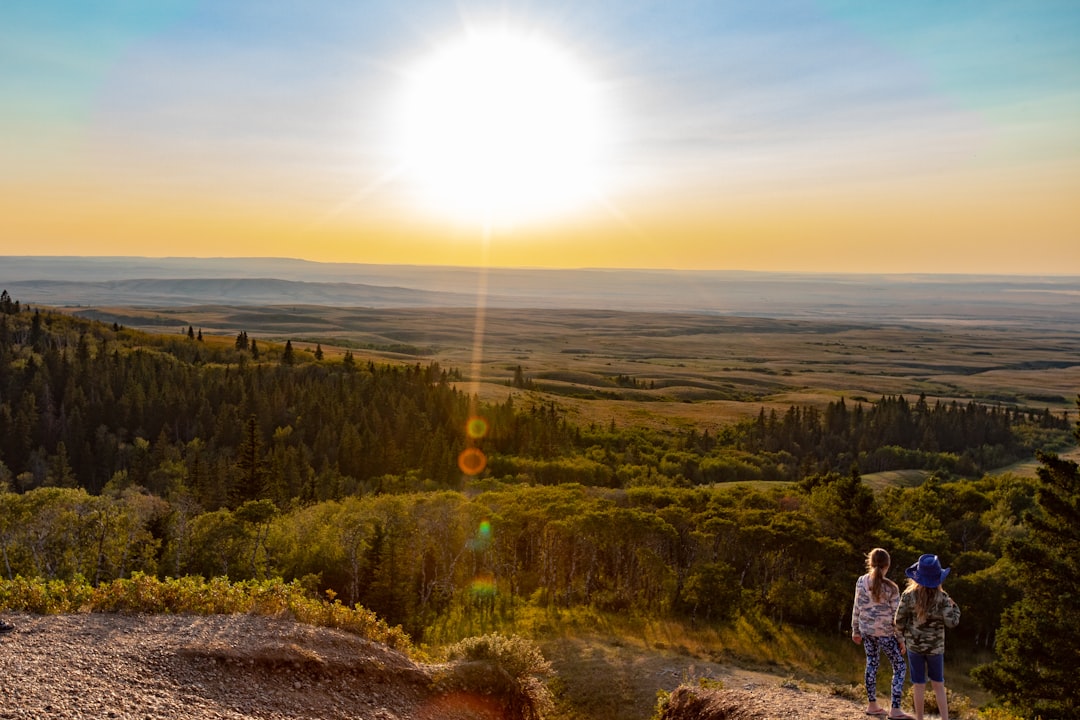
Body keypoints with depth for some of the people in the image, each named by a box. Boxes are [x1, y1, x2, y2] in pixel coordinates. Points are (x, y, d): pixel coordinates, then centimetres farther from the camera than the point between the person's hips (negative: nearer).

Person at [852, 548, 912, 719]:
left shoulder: (861, 582, -4)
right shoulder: (890, 587, -15)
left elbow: (856, 608, 2)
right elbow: (896, 616, -10)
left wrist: (855, 630, 13)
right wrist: (900, 638, -1)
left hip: (867, 630, 5)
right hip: (885, 632, -5)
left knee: (872, 664, 17)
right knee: (900, 667, 7)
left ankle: (872, 705, 23)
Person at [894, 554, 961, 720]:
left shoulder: (908, 595, -13)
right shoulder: (942, 597, -14)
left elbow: (899, 621, -9)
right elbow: (951, 622, -12)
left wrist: (906, 632, 12)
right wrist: (954, 607, 6)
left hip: (914, 645, 0)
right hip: (935, 647, 0)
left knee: (919, 684, 11)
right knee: (938, 684, 16)